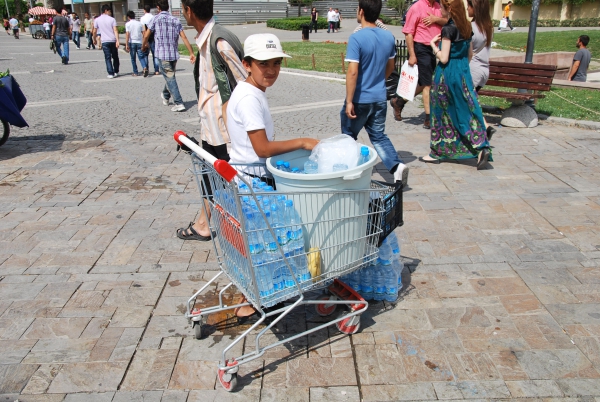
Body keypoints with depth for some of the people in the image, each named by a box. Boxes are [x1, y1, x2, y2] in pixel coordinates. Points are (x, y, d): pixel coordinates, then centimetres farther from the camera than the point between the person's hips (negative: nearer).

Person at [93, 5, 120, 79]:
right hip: (113, 41, 0)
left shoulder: (97, 20, 4)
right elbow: (115, 30, -11)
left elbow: (94, 32, 7)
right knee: (115, 57, 14)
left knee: (108, 58, 2)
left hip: (105, 41, 0)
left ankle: (111, 73, -4)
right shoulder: (112, 19, 0)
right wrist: (117, 41, -16)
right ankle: (116, 72, 20)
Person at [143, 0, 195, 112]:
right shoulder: (176, 20, 7)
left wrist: (144, 45, 19)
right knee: (170, 76, 22)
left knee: (170, 78, -4)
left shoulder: (157, 19, -3)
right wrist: (192, 53, 0)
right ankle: (165, 96, 43)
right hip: (174, 54, 5)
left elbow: (146, 35, 0)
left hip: (162, 54, -5)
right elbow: (184, 38, 0)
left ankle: (179, 103, -13)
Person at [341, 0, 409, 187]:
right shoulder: (389, 37, 2)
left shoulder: (357, 38, -18)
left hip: (360, 99, -5)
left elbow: (353, 71, -23)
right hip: (380, 98, 6)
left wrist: (349, 101, -19)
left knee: (348, 136, 15)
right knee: (378, 135, 16)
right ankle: (397, 165, -3)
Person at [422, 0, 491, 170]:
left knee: (442, 113, 5)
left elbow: (443, 58, -17)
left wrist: (433, 44, -4)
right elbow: (469, 54, 14)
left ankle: (437, 152, 16)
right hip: (464, 73, 7)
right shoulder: (467, 28, 7)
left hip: (448, 74, -7)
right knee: (466, 112, 9)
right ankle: (482, 147, 1)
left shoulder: (448, 29, -15)